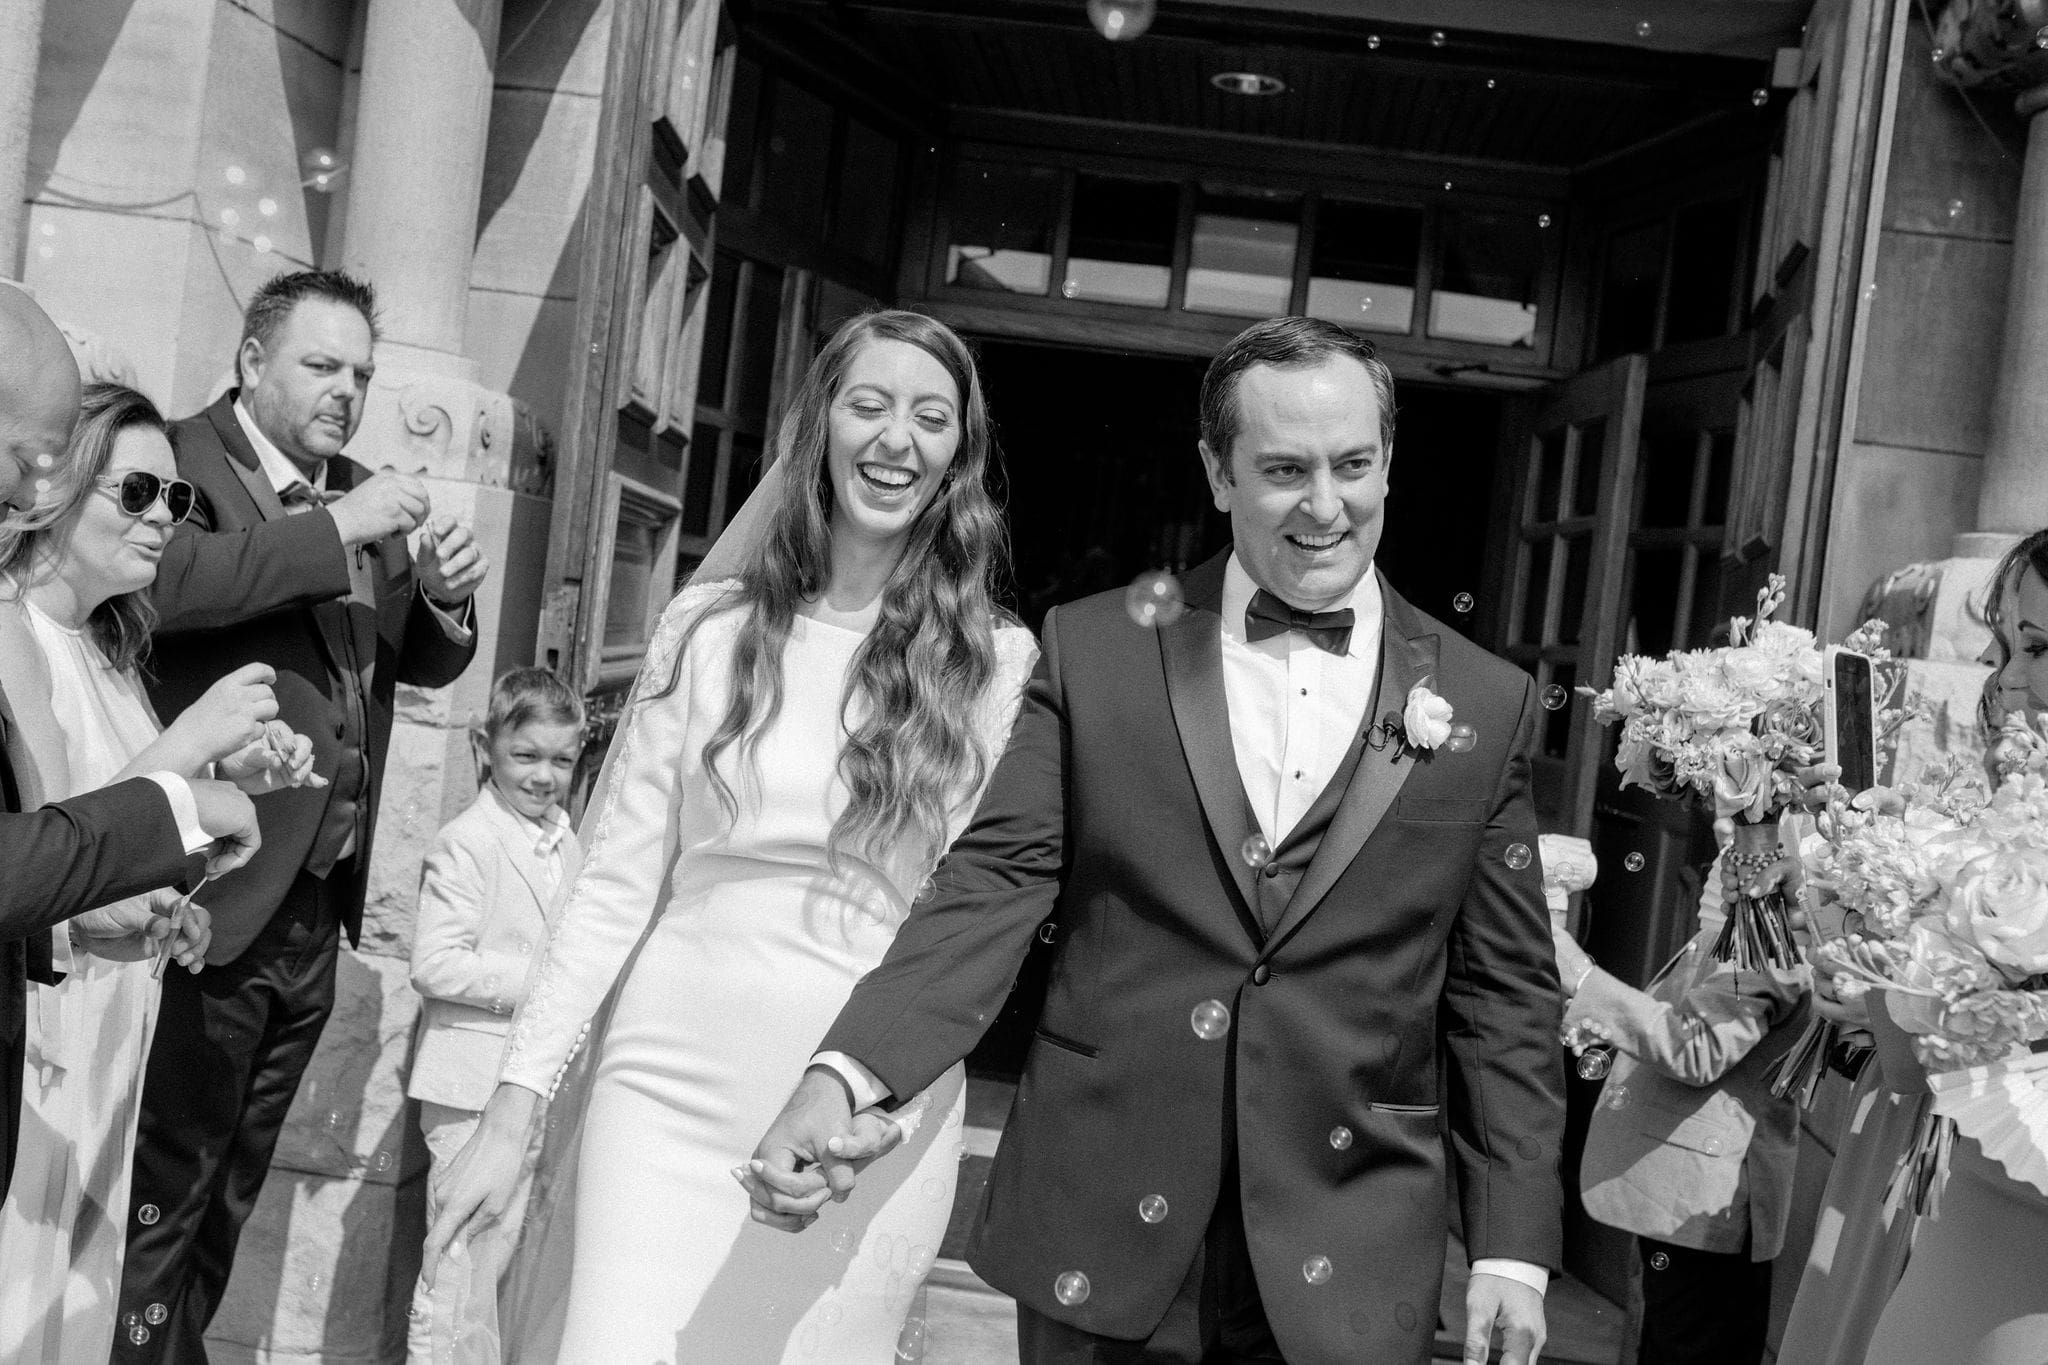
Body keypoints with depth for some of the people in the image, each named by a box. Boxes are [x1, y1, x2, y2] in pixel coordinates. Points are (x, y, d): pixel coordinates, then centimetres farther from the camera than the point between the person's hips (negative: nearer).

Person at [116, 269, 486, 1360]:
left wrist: (445, 598, -3)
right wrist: (335, 530, -25)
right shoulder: (182, 462, -7)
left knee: (234, 1185, 19)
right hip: (213, 902, -7)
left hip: (319, 907, 7)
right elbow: (162, 580, -28)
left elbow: (426, 663, 17)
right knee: (165, 1185, 0)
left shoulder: (362, 496, 14)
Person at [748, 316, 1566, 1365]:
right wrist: (843, 1074, -18)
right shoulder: (1092, 649, 0)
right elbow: (997, 881, -5)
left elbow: (1504, 993, 4)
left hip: (1347, 1272, 1)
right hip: (1100, 1233, 0)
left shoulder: (1486, 704, 2)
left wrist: (1514, 1244, 0)